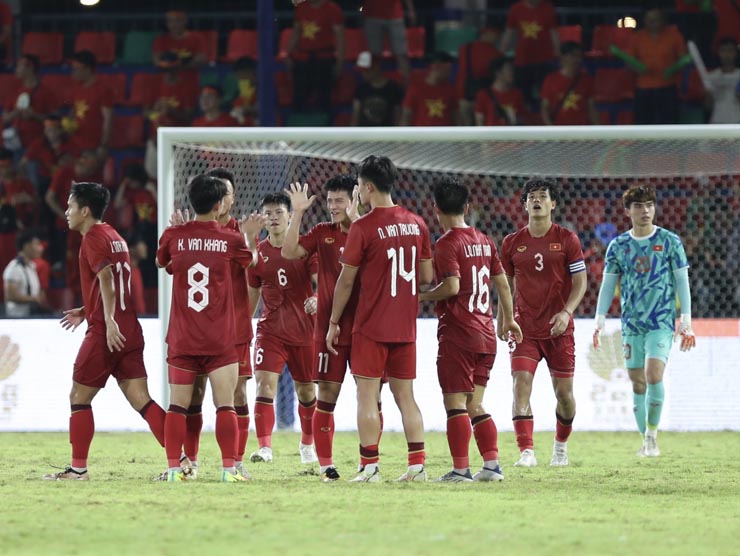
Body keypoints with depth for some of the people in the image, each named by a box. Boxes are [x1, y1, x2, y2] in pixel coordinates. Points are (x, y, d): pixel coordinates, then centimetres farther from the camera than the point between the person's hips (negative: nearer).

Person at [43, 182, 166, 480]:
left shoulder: (93, 238, -7)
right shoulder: (115, 237, 20)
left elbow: (106, 278, -22)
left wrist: (108, 320, -32)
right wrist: (86, 312, 33)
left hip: (106, 333, -8)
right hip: (130, 330, 8)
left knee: (79, 397, 3)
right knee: (141, 400, 2)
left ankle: (78, 468, 6)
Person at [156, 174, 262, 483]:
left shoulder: (174, 236, -2)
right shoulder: (231, 240, -4)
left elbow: (161, 263, 20)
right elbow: (251, 260, 18)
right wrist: (248, 235, 35)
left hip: (181, 338, 1)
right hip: (221, 341, -1)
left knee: (178, 405, 5)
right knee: (225, 404, 1)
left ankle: (173, 467, 2)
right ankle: (229, 467, -4)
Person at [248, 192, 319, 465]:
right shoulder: (258, 253, 3)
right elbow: (252, 296, 12)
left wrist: (317, 299, -33)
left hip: (305, 331, -1)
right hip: (270, 330, 1)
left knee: (306, 390, 11)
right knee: (264, 384, -18)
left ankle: (307, 443, 33)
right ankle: (264, 446, -21)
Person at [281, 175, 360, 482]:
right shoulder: (322, 233, 8)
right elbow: (289, 252, -2)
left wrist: (355, 220, -23)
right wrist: (297, 214, -8)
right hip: (329, 327, 1)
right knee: (327, 395, -2)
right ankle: (326, 465, 2)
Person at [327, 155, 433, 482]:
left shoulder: (363, 227, -11)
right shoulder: (416, 224, 6)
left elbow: (346, 281, -6)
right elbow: (427, 278, 10)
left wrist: (333, 323, 3)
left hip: (371, 326, -5)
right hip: (406, 327, 5)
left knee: (367, 396, -1)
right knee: (405, 396, 10)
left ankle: (370, 468, -3)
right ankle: (417, 465, 5)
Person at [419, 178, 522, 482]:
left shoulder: (447, 243, -11)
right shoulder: (484, 241, 12)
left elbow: (452, 286, -22)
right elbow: (502, 283, 17)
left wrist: (423, 296, -7)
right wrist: (508, 319, 29)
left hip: (457, 334, -7)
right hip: (486, 334, 7)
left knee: (455, 403, -4)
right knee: (474, 405, 13)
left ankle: (460, 469, -7)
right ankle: (492, 465, 8)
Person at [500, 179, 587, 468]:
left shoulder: (567, 239, 0)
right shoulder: (512, 243, 6)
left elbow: (580, 282, -2)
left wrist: (566, 312, -18)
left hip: (559, 328, -1)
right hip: (524, 328, 1)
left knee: (564, 392, 5)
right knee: (521, 385, -16)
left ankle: (561, 445, 30)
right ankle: (527, 451, -19)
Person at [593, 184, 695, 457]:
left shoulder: (670, 242, 1)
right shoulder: (618, 246, 6)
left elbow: (682, 281, 2)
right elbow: (608, 284, 10)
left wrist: (686, 321, -3)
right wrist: (600, 320, 2)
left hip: (662, 322, -3)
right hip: (632, 324, 3)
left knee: (653, 375, -20)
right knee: (638, 384, 3)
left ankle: (652, 435, -9)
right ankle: (647, 441, 12)